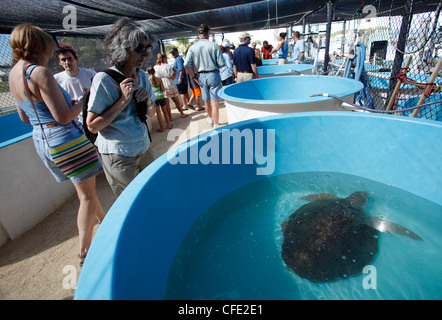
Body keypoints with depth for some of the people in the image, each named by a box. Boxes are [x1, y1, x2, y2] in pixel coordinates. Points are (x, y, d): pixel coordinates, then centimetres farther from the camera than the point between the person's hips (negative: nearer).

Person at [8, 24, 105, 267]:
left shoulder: (14, 73, 9)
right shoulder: (40, 73, -19)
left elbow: (25, 117, 16)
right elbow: (63, 117, -24)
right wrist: (81, 104, -4)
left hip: (40, 139, 9)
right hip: (64, 138, -9)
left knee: (85, 189, 22)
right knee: (87, 196, 3)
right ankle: (84, 254, 12)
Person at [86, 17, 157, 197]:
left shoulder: (142, 76, 3)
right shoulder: (104, 80, -16)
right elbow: (92, 126, -17)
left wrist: (147, 100, -10)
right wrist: (123, 100, -22)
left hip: (144, 149, 6)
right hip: (119, 157, -6)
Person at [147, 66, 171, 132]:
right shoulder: (159, 79, -4)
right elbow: (163, 89, -4)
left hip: (154, 97, -1)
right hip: (161, 96, 1)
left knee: (158, 113, 5)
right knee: (165, 111, 15)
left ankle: (162, 128, 9)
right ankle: (168, 125, 23)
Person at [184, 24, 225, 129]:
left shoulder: (193, 47, -2)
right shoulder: (214, 45, -9)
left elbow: (186, 65, -9)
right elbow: (221, 64, -9)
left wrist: (194, 77, 0)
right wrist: (214, 66, 11)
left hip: (201, 76, 4)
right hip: (213, 75, -3)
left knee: (206, 100, 19)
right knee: (214, 102, 0)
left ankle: (210, 119, 42)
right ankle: (216, 125, 2)